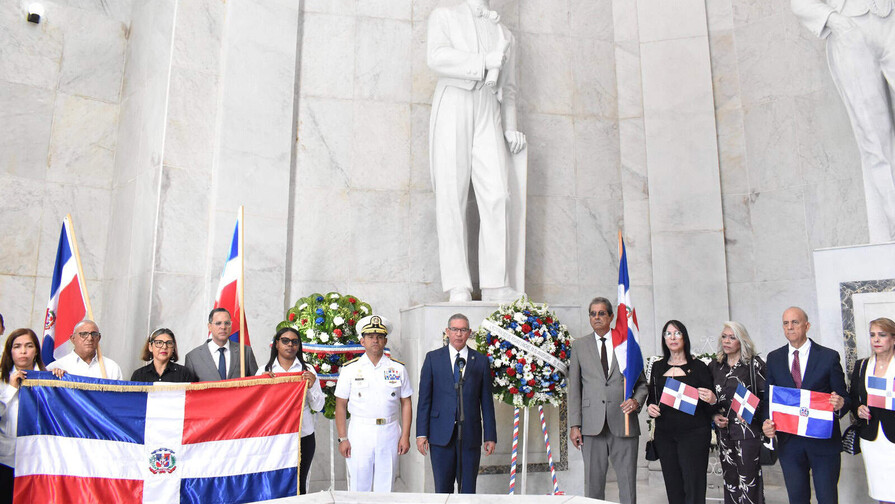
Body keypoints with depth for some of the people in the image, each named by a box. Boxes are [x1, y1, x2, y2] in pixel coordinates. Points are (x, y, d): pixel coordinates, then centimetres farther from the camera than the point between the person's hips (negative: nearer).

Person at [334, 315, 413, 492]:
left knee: (385, 489, 7)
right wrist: (342, 438, -2)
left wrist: (405, 436, 1)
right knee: (358, 488, 2)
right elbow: (341, 406, 4)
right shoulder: (350, 369, 3)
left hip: (389, 433, 1)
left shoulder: (398, 369, 6)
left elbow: (406, 404, 8)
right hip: (359, 433, -1)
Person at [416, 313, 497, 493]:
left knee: (468, 489, 5)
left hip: (470, 435, 0)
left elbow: (486, 401, 7)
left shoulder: (481, 361, 7)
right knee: (442, 488, 7)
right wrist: (421, 433, -3)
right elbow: (424, 398, 3)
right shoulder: (433, 358, 5)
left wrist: (490, 436, 4)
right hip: (441, 434, 0)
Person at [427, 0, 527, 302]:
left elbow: (508, 89, 23)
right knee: (451, 196, -10)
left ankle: (495, 285, -15)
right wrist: (485, 62, -7)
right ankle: (458, 286, -12)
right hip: (451, 108, -2)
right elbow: (437, 57, -2)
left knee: (496, 196, -14)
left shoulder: (505, 35, 28)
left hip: (488, 116, 3)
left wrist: (510, 129, 7)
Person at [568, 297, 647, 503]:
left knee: (628, 482, 3)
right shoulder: (579, 346, 10)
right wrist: (574, 425, 0)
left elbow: (641, 382, 13)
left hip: (623, 423, 0)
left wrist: (637, 400, -9)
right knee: (593, 483, 3)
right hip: (593, 425, 0)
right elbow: (574, 388, 7)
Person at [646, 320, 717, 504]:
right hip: (664, 434, 4)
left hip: (693, 433, -3)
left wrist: (712, 400, -19)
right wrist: (650, 407, -2)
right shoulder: (658, 367, 11)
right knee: (673, 487, 7)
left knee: (693, 488, -5)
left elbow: (709, 403, 3)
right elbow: (652, 398, 19)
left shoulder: (698, 367, 1)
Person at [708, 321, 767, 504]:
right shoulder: (714, 366, 10)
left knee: (749, 481, -4)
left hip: (748, 430, -4)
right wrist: (714, 416, 2)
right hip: (724, 431, 4)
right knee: (730, 480, 9)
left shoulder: (754, 363, -2)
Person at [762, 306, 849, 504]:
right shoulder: (774, 358, 6)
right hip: (789, 441, 2)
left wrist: (840, 404, -21)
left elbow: (843, 397, 2)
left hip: (824, 441, -2)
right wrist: (767, 421, -8)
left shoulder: (829, 356, -1)